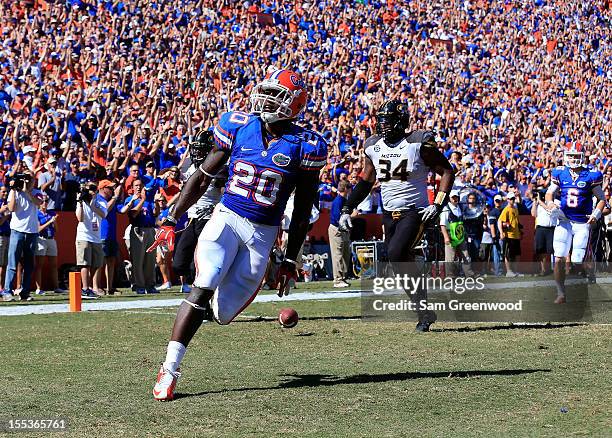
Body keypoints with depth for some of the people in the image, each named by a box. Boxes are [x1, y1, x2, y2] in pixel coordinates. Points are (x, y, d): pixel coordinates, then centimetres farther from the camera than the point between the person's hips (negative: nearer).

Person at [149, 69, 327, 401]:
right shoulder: (238, 126, 1)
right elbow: (203, 177, 9)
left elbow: (302, 211, 4)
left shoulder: (305, 146, -4)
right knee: (203, 288, -23)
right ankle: (169, 369, -18)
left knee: (221, 313, -5)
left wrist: (290, 261, 4)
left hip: (263, 233, 0)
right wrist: (171, 221, 7)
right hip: (227, 218, 0)